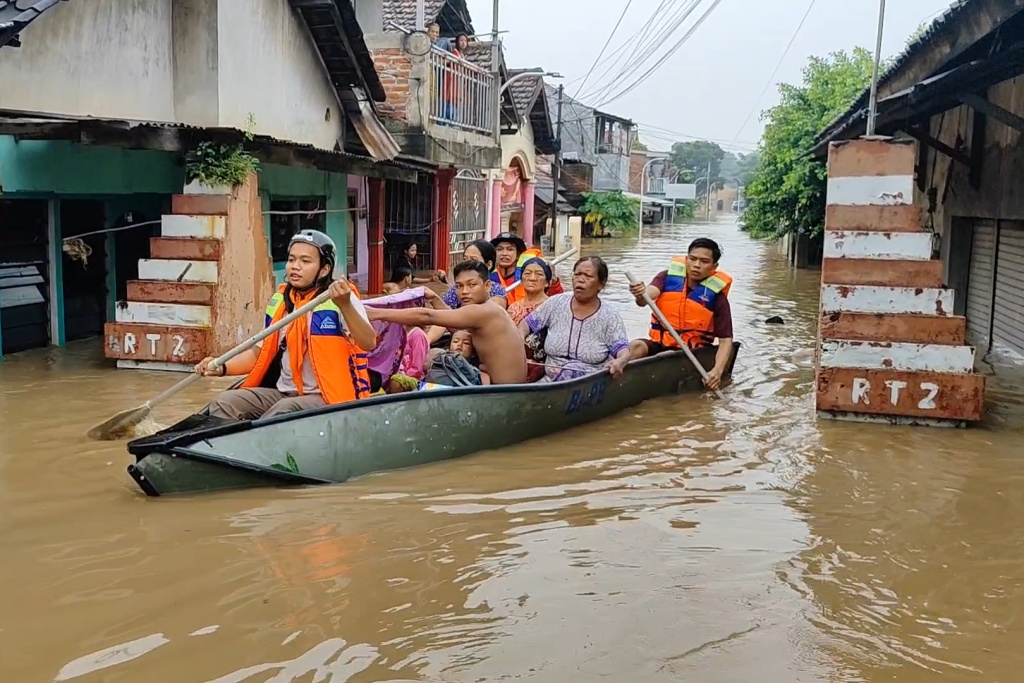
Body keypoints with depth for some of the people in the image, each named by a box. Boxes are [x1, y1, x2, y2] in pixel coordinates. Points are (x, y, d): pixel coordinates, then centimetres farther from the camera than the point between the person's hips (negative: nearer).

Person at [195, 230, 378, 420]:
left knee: (283, 410, -34)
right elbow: (260, 353, 18)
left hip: (327, 398, -6)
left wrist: (345, 306, -39)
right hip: (284, 393, 7)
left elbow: (369, 344, -24)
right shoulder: (279, 302, 9)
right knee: (224, 402, -12)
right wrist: (222, 368, 2)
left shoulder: (342, 299, -9)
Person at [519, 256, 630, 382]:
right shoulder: (556, 303, 7)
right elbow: (528, 323, 17)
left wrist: (620, 361, -36)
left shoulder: (610, 318, -2)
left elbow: (622, 349, -12)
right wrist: (519, 336, -6)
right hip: (550, 380, 0)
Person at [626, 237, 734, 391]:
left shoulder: (716, 296, -5)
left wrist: (717, 370, -24)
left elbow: (726, 340, -6)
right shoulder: (668, 276, 0)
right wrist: (640, 294, -47)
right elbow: (650, 292, -21)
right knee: (635, 347, -28)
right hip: (659, 344, 2)